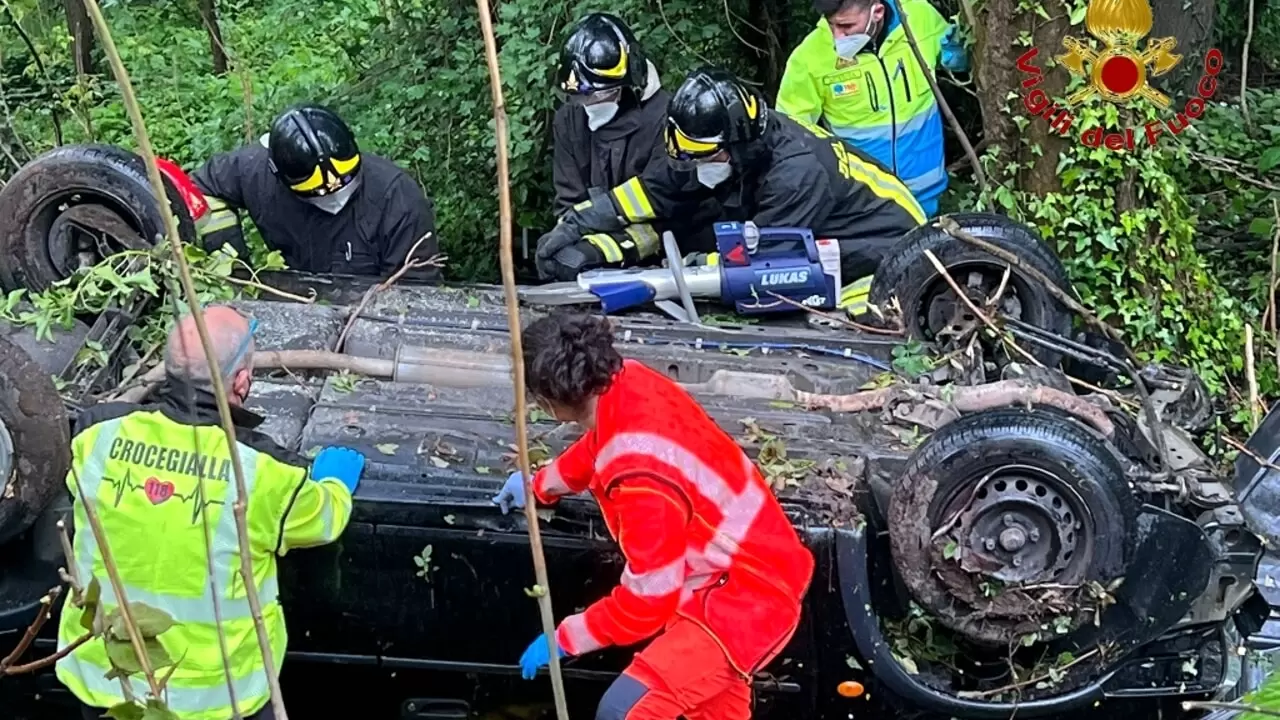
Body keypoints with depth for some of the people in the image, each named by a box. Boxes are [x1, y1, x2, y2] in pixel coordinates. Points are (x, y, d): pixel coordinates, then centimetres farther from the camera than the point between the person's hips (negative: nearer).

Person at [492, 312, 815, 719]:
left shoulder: (641, 476, -34)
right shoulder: (627, 384, -8)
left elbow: (647, 601, -25)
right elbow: (597, 450, 18)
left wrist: (564, 639, -12)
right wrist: (539, 485, 33)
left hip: (747, 601, -10)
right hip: (750, 569, 10)